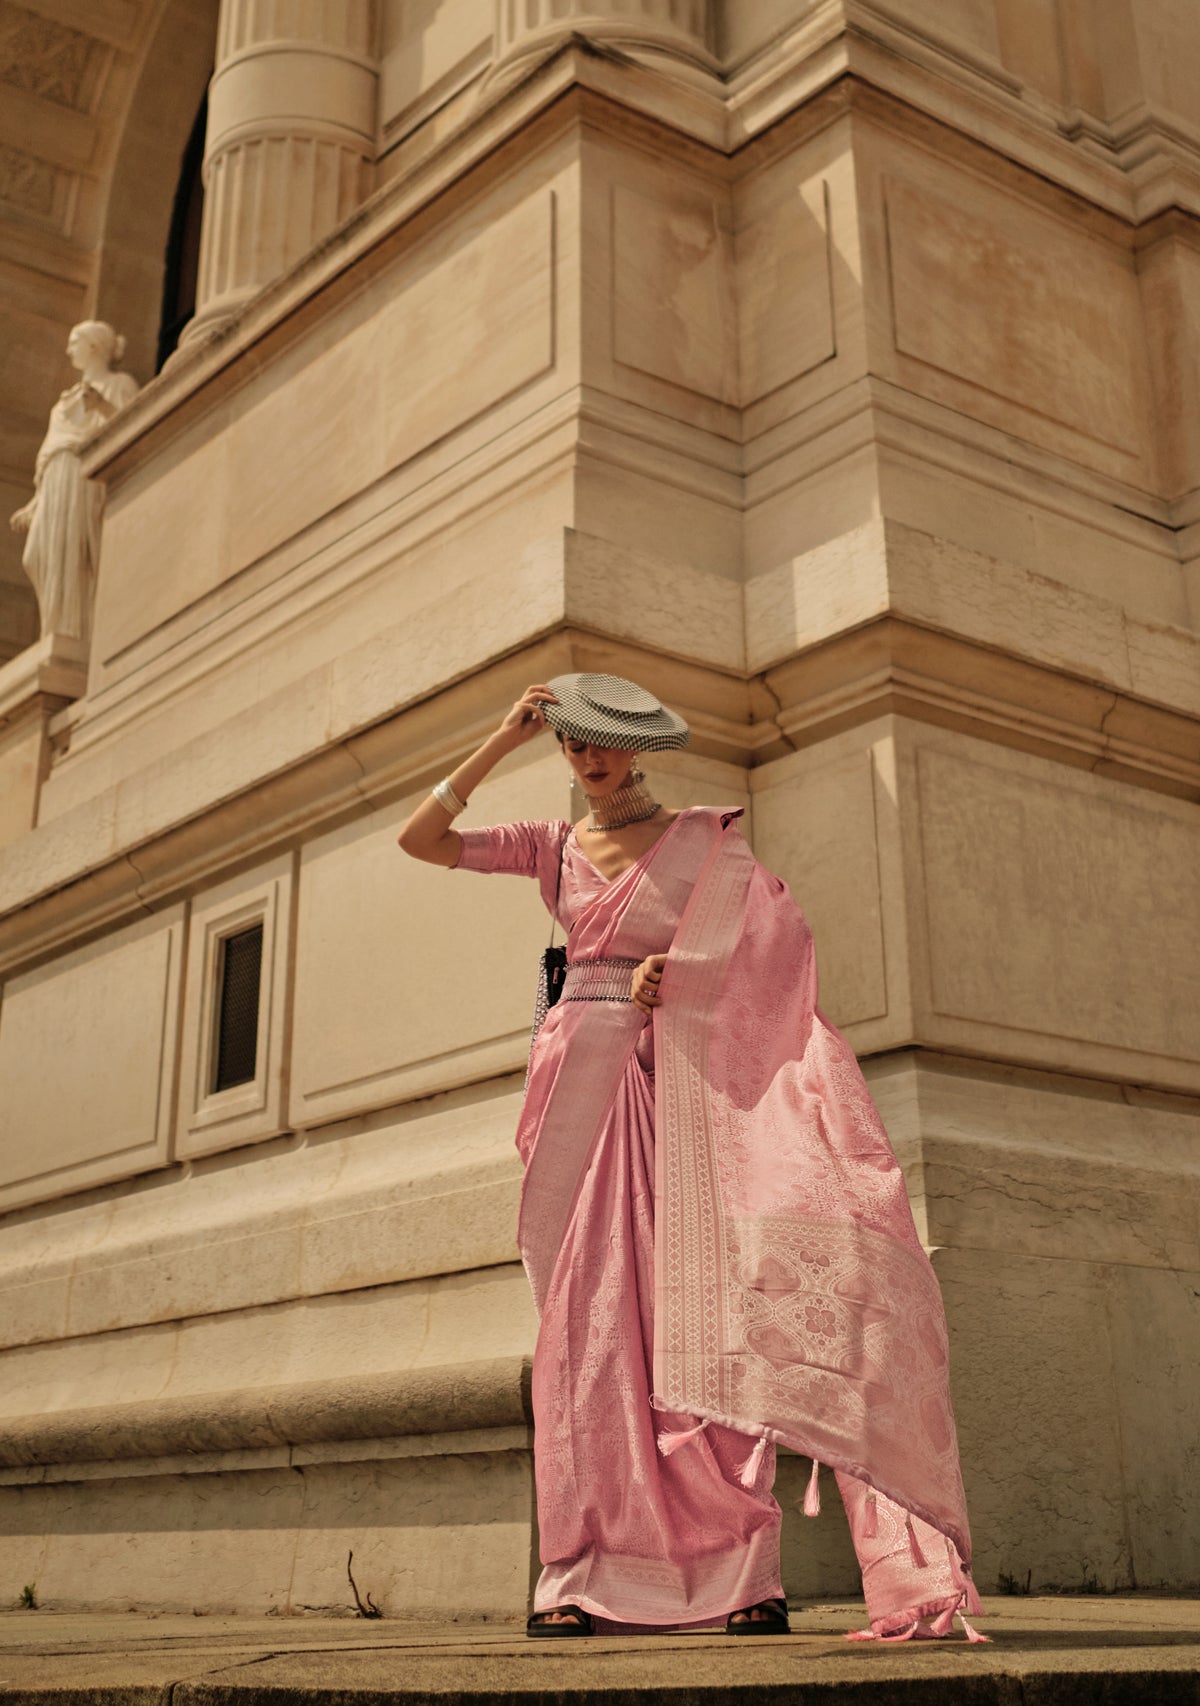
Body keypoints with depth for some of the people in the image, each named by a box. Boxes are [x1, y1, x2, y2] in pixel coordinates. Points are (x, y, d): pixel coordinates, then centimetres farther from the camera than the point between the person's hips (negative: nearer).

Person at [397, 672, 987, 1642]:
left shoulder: (705, 839, 8)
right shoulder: (554, 848, 15)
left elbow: (780, 933, -1)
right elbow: (418, 840, 7)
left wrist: (676, 969, -12)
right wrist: (504, 740, 4)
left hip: (676, 1088, -2)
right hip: (581, 1085, 3)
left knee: (702, 1309, -11)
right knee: (587, 1317, -3)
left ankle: (743, 1571, -10)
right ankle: (579, 1576, 0)